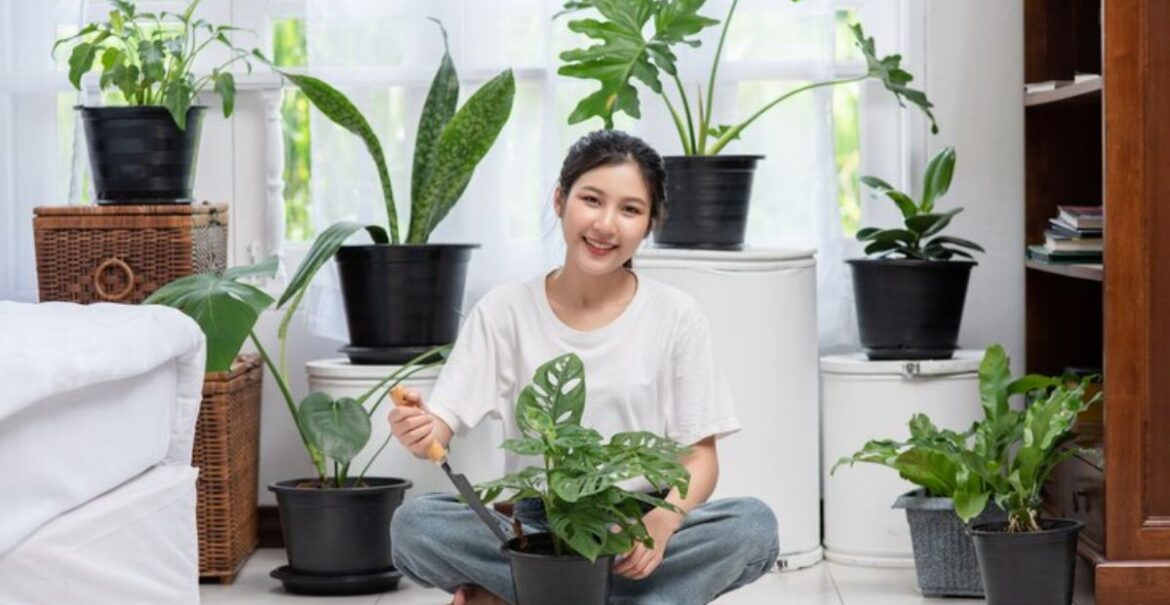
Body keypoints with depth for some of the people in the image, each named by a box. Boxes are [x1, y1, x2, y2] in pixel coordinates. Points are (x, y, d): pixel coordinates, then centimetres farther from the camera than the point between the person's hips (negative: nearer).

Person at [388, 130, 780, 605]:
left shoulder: (676, 317, 2)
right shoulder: (505, 312, 2)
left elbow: (700, 457, -1)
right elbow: (442, 424, -6)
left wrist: (664, 520, -23)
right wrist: (420, 432, -32)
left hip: (636, 531, 1)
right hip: (532, 528, 0)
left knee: (754, 526, -28)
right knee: (413, 525, -28)